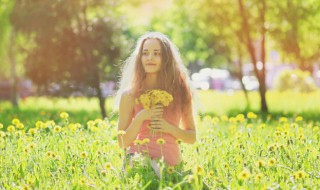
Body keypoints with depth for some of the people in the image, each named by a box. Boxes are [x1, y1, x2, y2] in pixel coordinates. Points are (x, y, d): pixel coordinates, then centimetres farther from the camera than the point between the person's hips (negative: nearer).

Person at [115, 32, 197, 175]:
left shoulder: (180, 91, 7)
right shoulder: (130, 95, 3)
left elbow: (192, 137, 14)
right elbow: (122, 143, 4)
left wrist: (169, 128, -5)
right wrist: (140, 118, -11)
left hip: (171, 163, 2)